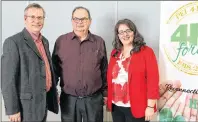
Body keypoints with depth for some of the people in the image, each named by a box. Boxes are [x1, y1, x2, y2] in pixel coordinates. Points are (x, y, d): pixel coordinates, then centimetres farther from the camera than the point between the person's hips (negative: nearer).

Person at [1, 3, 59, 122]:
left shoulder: (44, 41, 9)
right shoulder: (13, 42, -15)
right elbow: (8, 79, -17)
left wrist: (54, 93, 16)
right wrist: (13, 110, -17)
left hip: (44, 101, 7)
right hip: (27, 105, -7)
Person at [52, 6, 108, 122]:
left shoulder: (99, 42, 2)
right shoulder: (61, 41, 0)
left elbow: (104, 70, 7)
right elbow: (55, 68, 4)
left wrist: (105, 93, 9)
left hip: (94, 99, 1)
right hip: (68, 99, 0)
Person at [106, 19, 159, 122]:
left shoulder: (146, 51, -8)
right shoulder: (115, 53, 8)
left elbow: (153, 80, -11)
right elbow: (110, 78, 10)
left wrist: (150, 106, -12)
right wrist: (109, 100, 9)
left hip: (136, 108, -4)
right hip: (116, 106, 5)